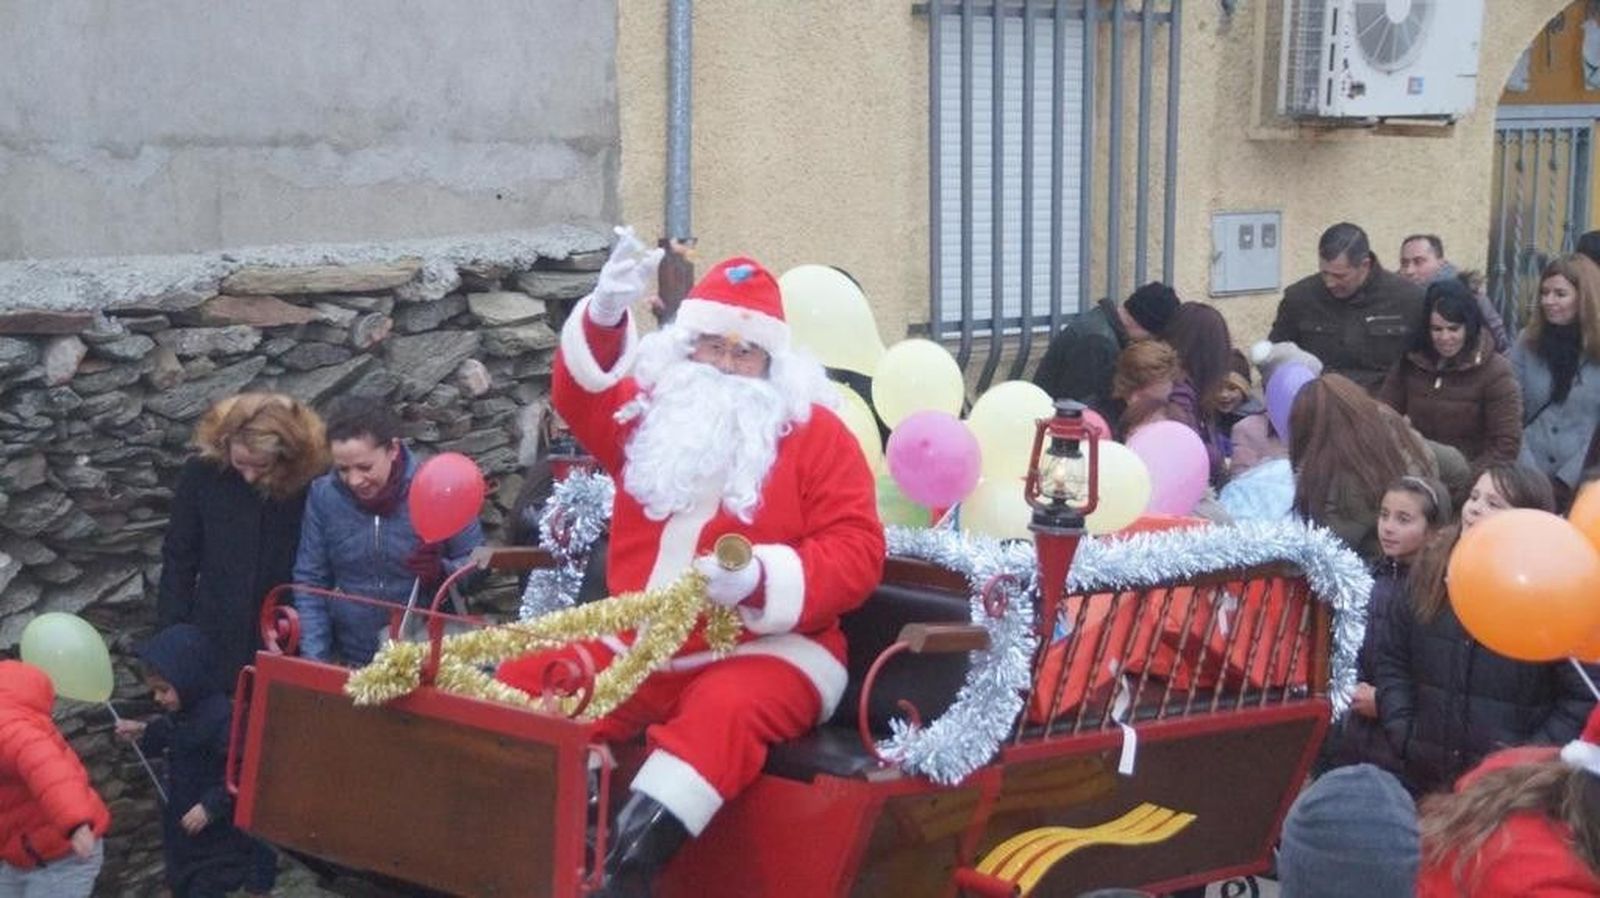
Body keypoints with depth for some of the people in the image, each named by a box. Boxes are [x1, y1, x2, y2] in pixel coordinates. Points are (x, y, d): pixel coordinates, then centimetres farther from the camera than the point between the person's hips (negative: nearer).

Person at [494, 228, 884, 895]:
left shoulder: (815, 433, 1)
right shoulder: (652, 414, 15)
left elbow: (856, 551, -7)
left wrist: (762, 578, -24)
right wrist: (604, 317, -19)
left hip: (763, 650, -5)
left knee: (724, 711, -38)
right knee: (524, 682, -15)